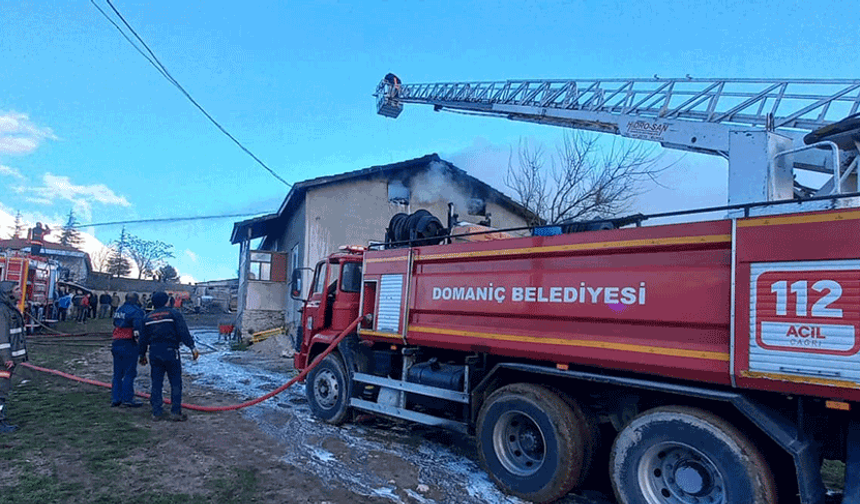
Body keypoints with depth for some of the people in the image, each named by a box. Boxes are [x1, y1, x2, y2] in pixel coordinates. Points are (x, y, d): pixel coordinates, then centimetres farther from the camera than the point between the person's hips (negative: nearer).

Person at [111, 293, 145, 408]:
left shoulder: (118, 310, 14)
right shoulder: (136, 311, -12)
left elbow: (115, 326, 21)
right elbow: (139, 328, -21)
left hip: (116, 343, 8)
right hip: (129, 345, -8)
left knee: (117, 373, 15)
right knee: (129, 373, -1)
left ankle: (115, 398, 20)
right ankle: (127, 399, 1)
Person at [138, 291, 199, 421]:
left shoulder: (147, 317, 13)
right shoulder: (174, 314, -2)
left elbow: (143, 338, 17)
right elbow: (184, 332, -12)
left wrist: (142, 354, 26)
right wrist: (192, 347, -13)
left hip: (154, 352, 5)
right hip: (170, 352, -5)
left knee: (156, 383, 9)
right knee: (176, 382, 0)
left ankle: (157, 412, 11)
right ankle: (176, 412, -2)